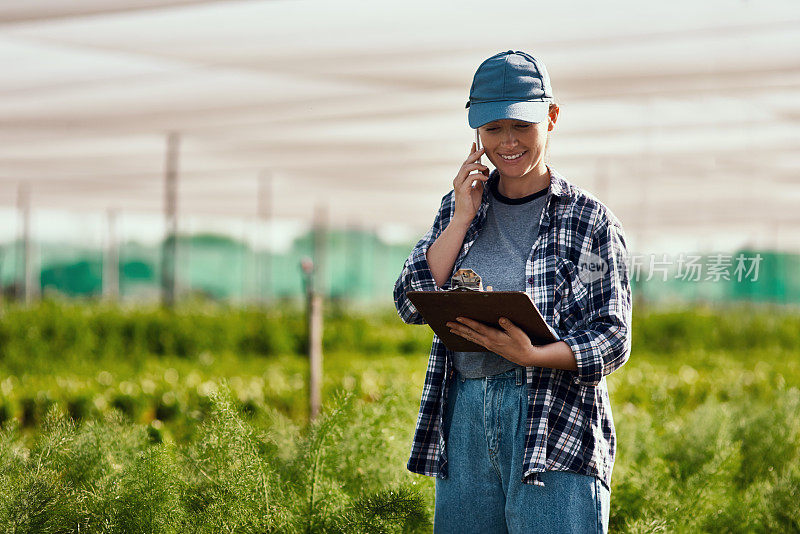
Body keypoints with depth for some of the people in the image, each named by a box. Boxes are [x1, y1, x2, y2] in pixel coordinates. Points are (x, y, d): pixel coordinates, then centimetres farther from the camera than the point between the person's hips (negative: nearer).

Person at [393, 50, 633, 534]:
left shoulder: (590, 220, 2)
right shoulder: (458, 207, 14)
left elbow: (614, 340, -3)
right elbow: (411, 305, 5)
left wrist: (531, 355, -20)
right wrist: (463, 217, -2)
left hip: (556, 423, -4)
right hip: (464, 417, 4)